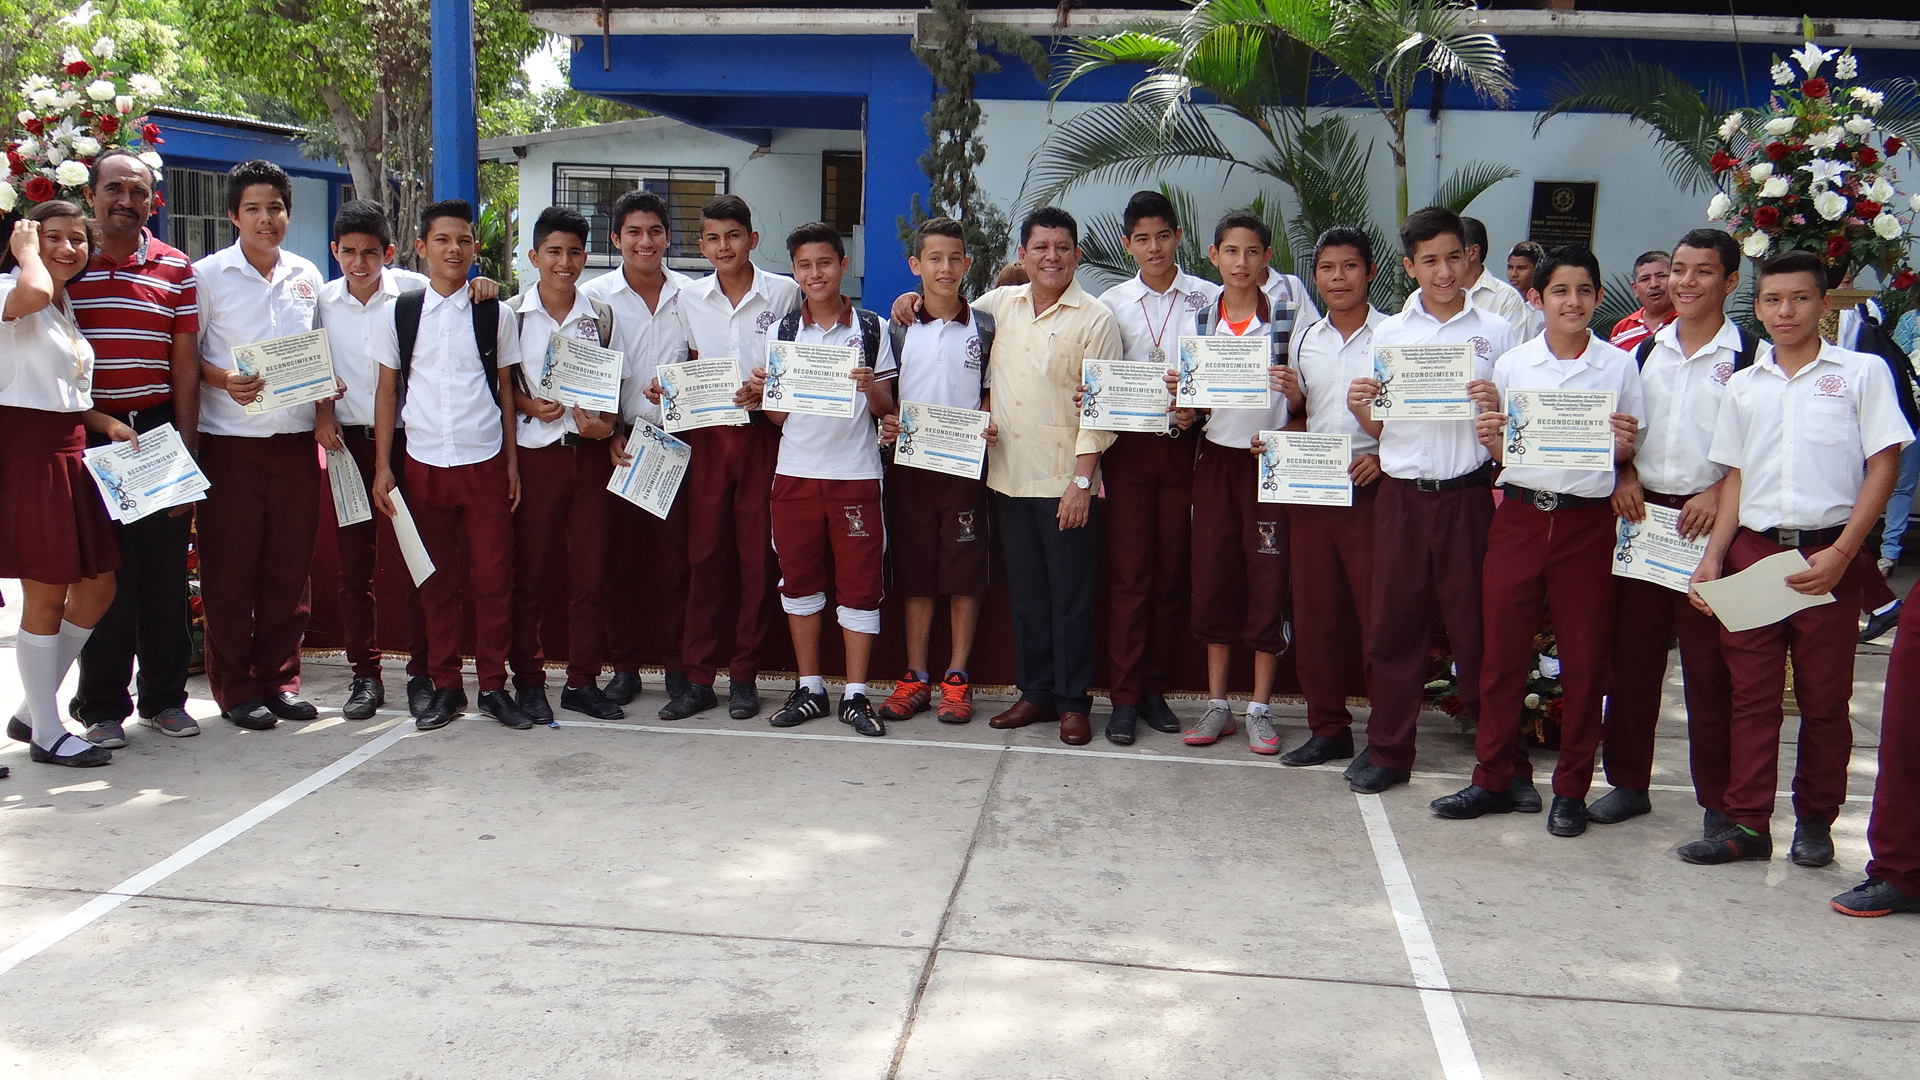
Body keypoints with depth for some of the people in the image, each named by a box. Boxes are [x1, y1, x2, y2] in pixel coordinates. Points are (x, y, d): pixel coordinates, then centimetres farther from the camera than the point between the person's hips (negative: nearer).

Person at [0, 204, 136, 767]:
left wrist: (108, 423, 8)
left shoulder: (69, 307, 18)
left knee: (97, 588, 11)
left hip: (71, 454, 9)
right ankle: (47, 734, 9)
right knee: (47, 596, -3)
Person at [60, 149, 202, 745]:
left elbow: (185, 366, 6)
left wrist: (185, 453, 1)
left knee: (165, 570, 4)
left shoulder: (176, 270, 7)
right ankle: (102, 706, 11)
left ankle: (164, 697, 17)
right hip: (87, 434, -1)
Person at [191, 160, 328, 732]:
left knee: (290, 566, 7)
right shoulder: (208, 275, 0)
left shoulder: (307, 276, 12)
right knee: (230, 569, 0)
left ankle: (280, 679, 17)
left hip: (297, 438, 4)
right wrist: (223, 380, -19)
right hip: (231, 441, -3)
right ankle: (235, 688, 10)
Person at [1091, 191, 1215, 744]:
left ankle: (1156, 689, 16)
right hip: (1129, 445, 0)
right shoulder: (1111, 304, 8)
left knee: (1171, 572, 5)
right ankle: (1124, 697, 4)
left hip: (1182, 444, 0)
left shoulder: (1209, 298, 6)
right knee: (1128, 572, -1)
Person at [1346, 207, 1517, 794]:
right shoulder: (1389, 333, 10)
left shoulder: (1495, 331, 5)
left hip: (1468, 496, -2)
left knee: (1477, 625, 1)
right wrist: (1360, 408, -8)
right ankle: (1388, 750, 19)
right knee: (1394, 623, 6)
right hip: (1402, 495, 2)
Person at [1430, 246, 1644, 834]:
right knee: (1502, 650, 3)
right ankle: (1495, 778, 16)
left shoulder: (1619, 365, 4)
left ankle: (1570, 789, 15)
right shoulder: (1511, 365, 7)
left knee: (1585, 658, 3)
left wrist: (1626, 445, -13)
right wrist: (1488, 436, -9)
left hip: (1588, 520, -1)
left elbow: (1629, 454, 9)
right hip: (1520, 515, 1)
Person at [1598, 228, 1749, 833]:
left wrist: (1720, 492, -17)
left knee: (1709, 664, 0)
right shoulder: (1646, 351, 12)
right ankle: (1629, 782, 19)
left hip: (1710, 519, -5)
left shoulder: (1748, 357, -3)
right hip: (1643, 512, 5)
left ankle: (1719, 799, 10)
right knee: (1631, 652, 8)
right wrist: (1625, 474, 0)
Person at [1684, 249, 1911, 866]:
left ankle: (1815, 821, 18)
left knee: (1825, 699, 5)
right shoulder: (1743, 386, 13)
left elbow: (1883, 466, -2)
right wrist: (1713, 556, 4)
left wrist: (1841, 553, -12)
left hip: (1828, 555, -3)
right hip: (1753, 551, 3)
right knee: (1751, 694, 3)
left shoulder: (1863, 372, 2)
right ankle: (1747, 824, 8)